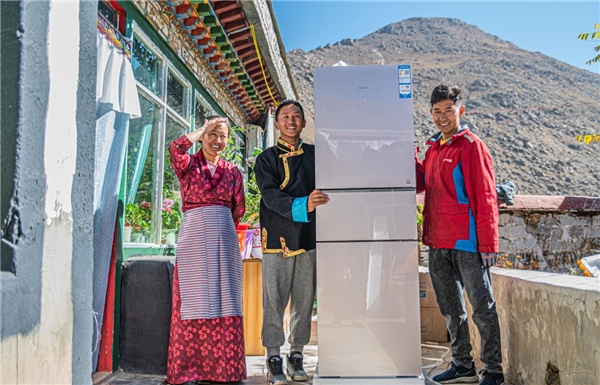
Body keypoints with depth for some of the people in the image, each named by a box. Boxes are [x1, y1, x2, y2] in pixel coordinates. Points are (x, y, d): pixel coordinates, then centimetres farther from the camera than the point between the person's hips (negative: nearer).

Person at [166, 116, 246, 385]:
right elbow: (175, 149, -16)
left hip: (224, 240, 3)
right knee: (193, 300, -2)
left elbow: (239, 208, 14)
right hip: (194, 238, -2)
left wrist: (220, 225, 11)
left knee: (224, 300, 2)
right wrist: (202, 129, -5)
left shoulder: (232, 171, 14)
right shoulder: (188, 165, 6)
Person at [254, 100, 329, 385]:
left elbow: (328, 189, 10)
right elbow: (271, 196, -11)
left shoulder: (315, 155, 12)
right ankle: (274, 360, 10)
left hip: (309, 237, 3)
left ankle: (297, 357, 20)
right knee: (275, 300, 0)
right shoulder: (267, 159, 4)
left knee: (304, 300, 7)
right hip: (278, 238, -2)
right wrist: (302, 206, -27)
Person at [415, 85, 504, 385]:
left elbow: (485, 197, -11)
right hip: (438, 244, 8)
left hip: (466, 243, -7)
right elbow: (420, 184, 15)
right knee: (450, 308, 15)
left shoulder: (471, 146, -6)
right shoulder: (433, 148, 15)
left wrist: (488, 244, -15)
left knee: (482, 307, 2)